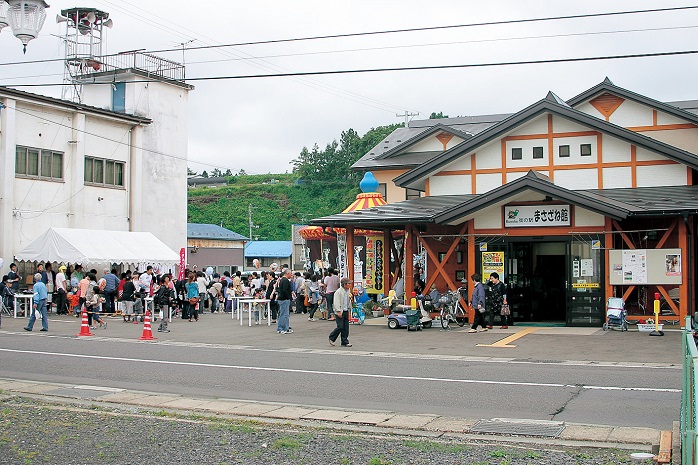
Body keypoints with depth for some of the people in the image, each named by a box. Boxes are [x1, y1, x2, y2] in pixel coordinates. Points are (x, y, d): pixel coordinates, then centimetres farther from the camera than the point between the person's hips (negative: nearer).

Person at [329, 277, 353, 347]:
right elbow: (336, 302, -16)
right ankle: (332, 338, 13)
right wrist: (338, 311, -21)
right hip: (340, 312, -7)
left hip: (346, 311, 7)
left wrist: (349, 309, 19)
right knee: (340, 327, -8)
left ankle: (345, 342, 10)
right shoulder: (338, 292, -12)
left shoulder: (348, 291, 10)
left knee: (346, 328, 4)